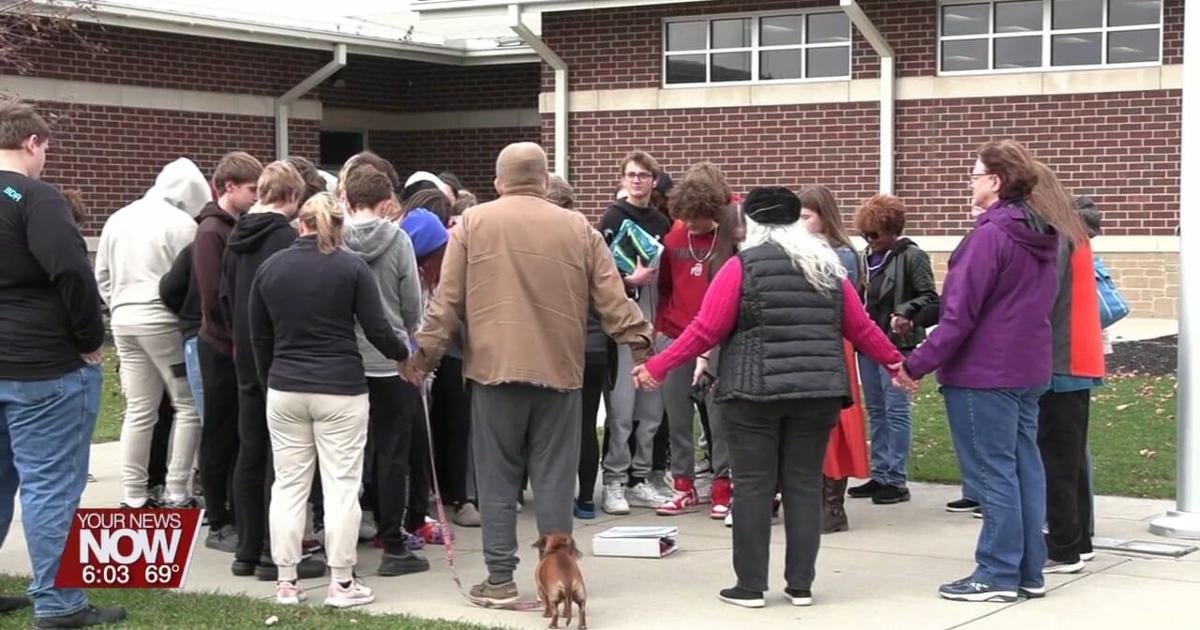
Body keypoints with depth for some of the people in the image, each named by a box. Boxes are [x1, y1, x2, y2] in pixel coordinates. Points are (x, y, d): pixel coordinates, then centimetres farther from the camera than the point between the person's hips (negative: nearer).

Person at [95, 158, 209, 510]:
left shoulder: (118, 219, 12)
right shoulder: (181, 224, -9)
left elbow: (102, 276, 15)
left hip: (124, 321, 7)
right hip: (163, 321, -7)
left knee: (138, 410, 11)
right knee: (188, 406, 4)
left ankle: (133, 496, 11)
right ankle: (177, 495, 1)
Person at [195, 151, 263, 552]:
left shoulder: (242, 228, 11)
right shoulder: (211, 232, -12)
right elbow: (214, 298, -19)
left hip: (243, 345, 7)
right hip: (222, 348, -7)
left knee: (243, 436, 12)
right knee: (221, 439, 1)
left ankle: (239, 516, 21)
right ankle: (219, 524, 10)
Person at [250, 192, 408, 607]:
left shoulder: (269, 268, 5)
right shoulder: (351, 268, -5)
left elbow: (259, 337, 11)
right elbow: (377, 330, -7)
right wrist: (404, 355, 12)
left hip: (284, 390, 3)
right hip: (341, 390, -3)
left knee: (288, 485, 9)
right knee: (341, 486, 2)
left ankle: (286, 582, 11)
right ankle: (341, 583, 4)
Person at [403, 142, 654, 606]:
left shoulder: (472, 223, 4)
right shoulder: (578, 228, 7)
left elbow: (448, 300, 1)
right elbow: (611, 298, 7)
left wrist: (426, 350, 8)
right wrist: (639, 342, 15)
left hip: (494, 367, -1)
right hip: (559, 369, 1)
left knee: (498, 478, 5)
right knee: (554, 477, 6)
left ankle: (500, 579, 8)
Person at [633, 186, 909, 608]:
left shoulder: (742, 266, -2)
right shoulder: (829, 268, 12)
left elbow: (706, 330, -5)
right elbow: (862, 329, 16)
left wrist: (658, 367, 2)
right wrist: (896, 361, 31)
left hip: (757, 391, -4)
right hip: (817, 391, 4)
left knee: (753, 487, 3)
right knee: (804, 486, 9)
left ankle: (750, 586, 6)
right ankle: (800, 585, 13)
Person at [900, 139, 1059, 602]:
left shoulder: (990, 234, -17)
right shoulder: (1040, 235, 10)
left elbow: (961, 311, -19)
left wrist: (918, 364, -16)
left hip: (983, 372, -9)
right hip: (1029, 370, 9)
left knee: (993, 473, -3)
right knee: (1024, 466, 10)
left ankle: (998, 576, 2)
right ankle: (1029, 571, 15)